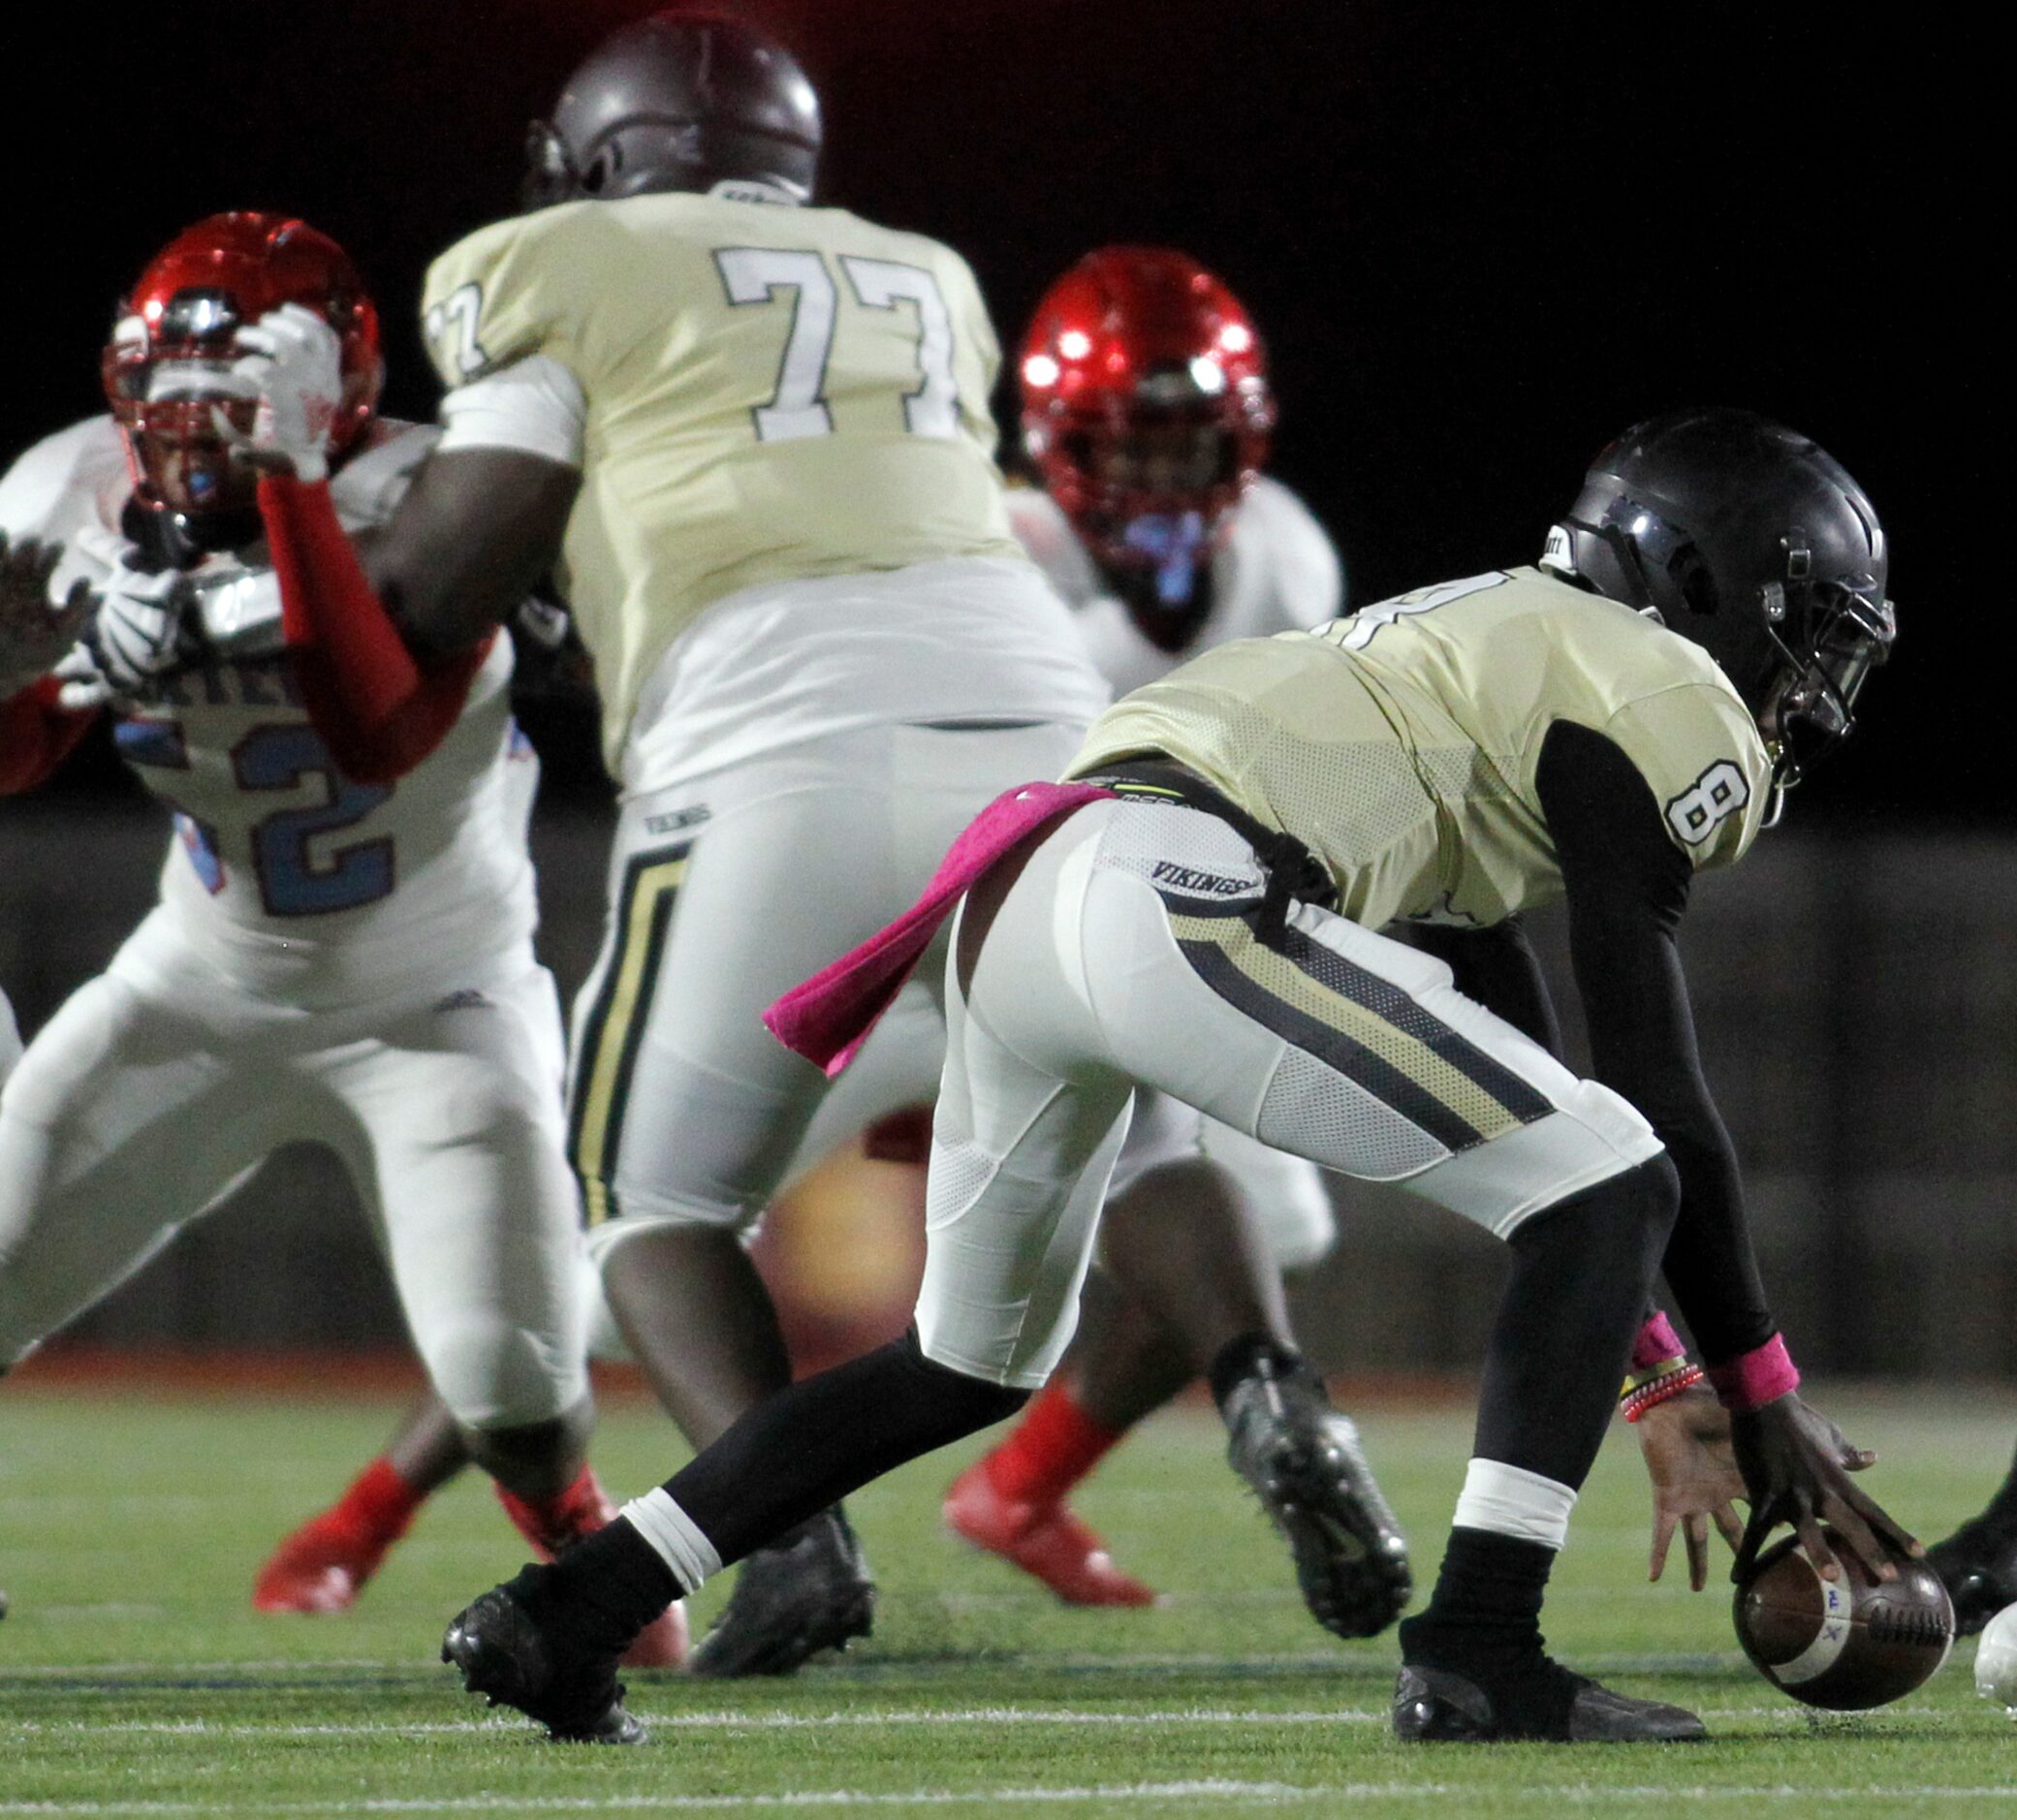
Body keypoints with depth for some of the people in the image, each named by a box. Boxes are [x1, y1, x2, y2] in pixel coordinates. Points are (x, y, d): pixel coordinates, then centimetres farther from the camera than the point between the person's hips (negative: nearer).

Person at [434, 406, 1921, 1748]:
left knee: (972, 1365, 27)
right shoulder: (1666, 705, 5)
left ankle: (565, 1616, 25)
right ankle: (1479, 1654, -11)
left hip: (1014, 913, 9)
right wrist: (1767, 1401, 8)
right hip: (1173, 900, -9)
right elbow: (1662, 1090, 1)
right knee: (1612, 1185, -2)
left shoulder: (1510, 635, 31)